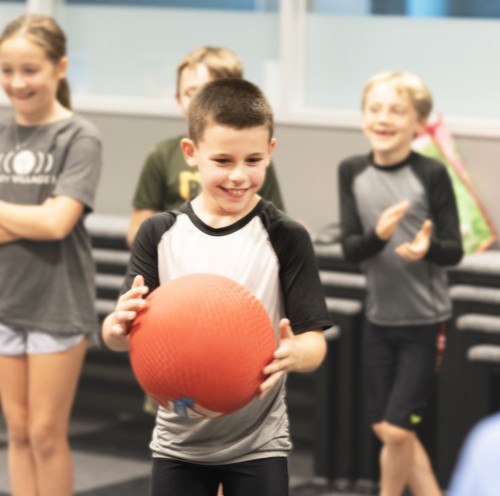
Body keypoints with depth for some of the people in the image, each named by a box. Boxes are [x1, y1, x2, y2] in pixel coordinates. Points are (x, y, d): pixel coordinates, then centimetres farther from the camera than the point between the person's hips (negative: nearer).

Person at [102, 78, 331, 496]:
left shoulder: (286, 238, -8)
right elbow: (120, 335, -6)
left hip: (258, 444, -2)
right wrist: (118, 327, -31)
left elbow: (314, 343, -11)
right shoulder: (160, 234, -2)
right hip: (179, 441, 2)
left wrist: (292, 355, -35)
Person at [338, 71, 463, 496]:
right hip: (379, 318, 5)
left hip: (425, 321, -5)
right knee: (387, 428, 10)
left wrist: (427, 248, -31)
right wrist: (378, 235, -26)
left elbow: (455, 250, -9)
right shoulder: (352, 172, -1)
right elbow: (349, 248, -5)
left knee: (396, 429, -6)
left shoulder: (431, 175, -12)